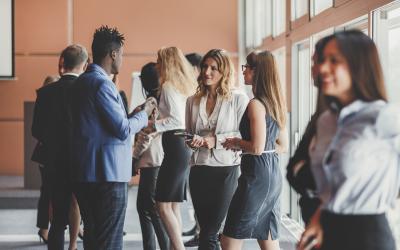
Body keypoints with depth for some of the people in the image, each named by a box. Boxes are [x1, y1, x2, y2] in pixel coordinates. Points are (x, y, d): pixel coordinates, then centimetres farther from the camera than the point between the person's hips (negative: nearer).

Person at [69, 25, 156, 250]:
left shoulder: (82, 82, 14)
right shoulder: (102, 83, -16)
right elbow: (123, 129, -16)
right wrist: (144, 114, 1)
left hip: (84, 173, 10)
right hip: (109, 173, -10)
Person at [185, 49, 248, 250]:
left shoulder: (239, 99, -2)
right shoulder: (192, 101, 11)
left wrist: (216, 140, -15)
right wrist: (192, 141, -3)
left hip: (226, 170, -4)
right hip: (199, 170, 4)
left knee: (208, 234, -5)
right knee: (207, 231, 8)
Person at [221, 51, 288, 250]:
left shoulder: (256, 104, -15)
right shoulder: (275, 103, 11)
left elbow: (257, 148, -21)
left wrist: (236, 143, -3)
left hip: (256, 175, -9)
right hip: (273, 174, 9)